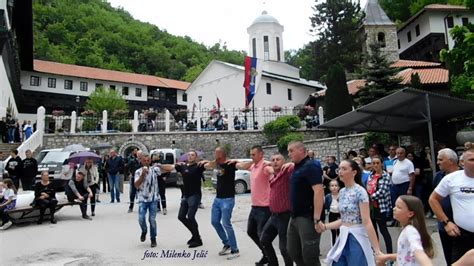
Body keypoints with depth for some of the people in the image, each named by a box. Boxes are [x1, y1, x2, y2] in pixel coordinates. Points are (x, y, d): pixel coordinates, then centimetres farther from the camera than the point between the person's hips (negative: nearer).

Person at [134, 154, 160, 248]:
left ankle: (153, 239, 18)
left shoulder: (154, 169, -1)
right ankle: (144, 231, 25)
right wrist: (143, 174, -20)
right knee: (141, 218, -9)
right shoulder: (138, 172, -2)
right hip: (142, 199, 0)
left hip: (153, 199, 0)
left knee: (152, 219, 0)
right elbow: (136, 185, -13)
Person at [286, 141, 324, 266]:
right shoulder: (297, 167, 13)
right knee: (293, 252, 17)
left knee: (309, 255, -1)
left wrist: (317, 218, -28)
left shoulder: (310, 166, -14)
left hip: (308, 217, -9)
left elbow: (319, 191, -24)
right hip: (295, 217, 10)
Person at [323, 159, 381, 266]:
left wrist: (377, 250, -21)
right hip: (344, 238, 7)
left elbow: (367, 222, -19)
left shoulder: (360, 192, -15)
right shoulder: (342, 192, 8)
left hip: (357, 238, -7)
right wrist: (325, 226, 4)